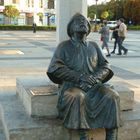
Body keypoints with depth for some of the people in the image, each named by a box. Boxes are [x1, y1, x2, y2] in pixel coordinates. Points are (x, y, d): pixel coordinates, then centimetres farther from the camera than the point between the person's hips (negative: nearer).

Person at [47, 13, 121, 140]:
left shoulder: (94, 46, 22)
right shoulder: (64, 46, 12)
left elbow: (105, 66, 13)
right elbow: (56, 68, -2)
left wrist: (94, 78, -10)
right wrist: (80, 76, -14)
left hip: (93, 85, 3)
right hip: (72, 84, -2)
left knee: (112, 97, -27)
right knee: (76, 98, -37)